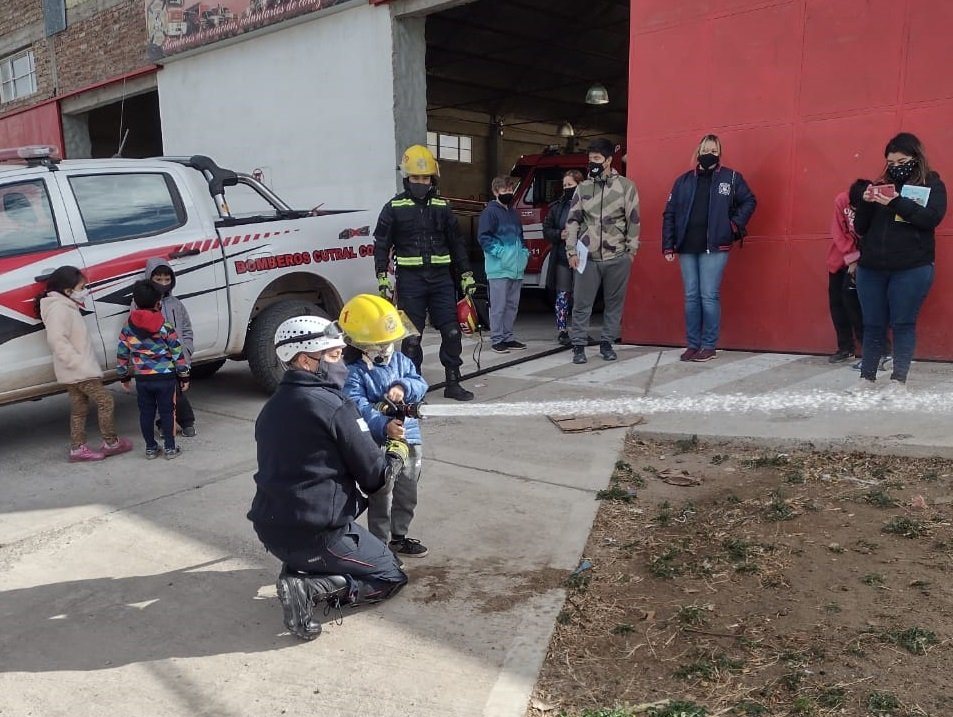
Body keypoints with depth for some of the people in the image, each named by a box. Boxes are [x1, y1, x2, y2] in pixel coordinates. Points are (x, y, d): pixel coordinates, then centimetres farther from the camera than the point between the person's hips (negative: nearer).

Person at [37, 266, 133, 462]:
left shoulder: (68, 307, 16)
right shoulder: (59, 309, -16)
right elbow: (56, 340, -27)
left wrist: (84, 363, 15)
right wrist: (78, 362, -28)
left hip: (76, 371, 10)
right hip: (79, 371, -10)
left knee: (79, 409, 12)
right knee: (105, 401, -5)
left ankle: (78, 448, 17)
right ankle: (111, 443, 3)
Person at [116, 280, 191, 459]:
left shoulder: (128, 329, 1)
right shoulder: (166, 328, -8)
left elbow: (122, 355, 6)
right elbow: (178, 353, -6)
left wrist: (124, 377, 18)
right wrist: (184, 376, 3)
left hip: (142, 379, 3)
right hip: (165, 377, -2)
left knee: (146, 413, 13)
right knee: (166, 412, 6)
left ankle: (150, 448, 19)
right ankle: (170, 448, 10)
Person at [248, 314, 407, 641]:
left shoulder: (272, 407, 8)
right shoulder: (332, 406, -16)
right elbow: (373, 477, -10)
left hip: (271, 528, 8)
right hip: (314, 533, -8)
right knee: (391, 577, 12)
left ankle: (296, 567, 12)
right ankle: (308, 587, -9)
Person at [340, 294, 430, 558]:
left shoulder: (400, 360, 7)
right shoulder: (354, 372, -14)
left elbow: (420, 384, 1)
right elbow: (358, 405, -26)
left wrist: (404, 387, -22)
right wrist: (384, 426, -40)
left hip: (410, 440, 7)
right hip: (379, 446, -7)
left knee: (406, 495, 20)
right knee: (381, 499, 3)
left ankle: (399, 536, 38)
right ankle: (380, 544, 18)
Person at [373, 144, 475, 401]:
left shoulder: (442, 207, 10)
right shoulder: (394, 208, 1)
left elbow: (456, 243, 14)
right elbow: (381, 245, 1)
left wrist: (466, 276, 12)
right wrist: (382, 278, -8)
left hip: (441, 278, 3)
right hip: (410, 279, -3)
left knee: (451, 332, 3)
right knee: (411, 337, 3)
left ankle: (453, 384, 16)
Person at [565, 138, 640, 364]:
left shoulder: (626, 186, 1)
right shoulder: (583, 188, 7)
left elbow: (633, 220, 3)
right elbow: (572, 221, 8)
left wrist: (631, 250, 0)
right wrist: (572, 251, 1)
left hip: (618, 257, -1)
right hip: (587, 257, 1)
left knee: (614, 303, 8)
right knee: (581, 303, 2)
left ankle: (607, 343, 21)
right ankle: (579, 345, 10)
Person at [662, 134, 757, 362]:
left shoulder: (731, 178, 3)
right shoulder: (684, 180, 9)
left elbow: (749, 201, 13)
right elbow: (669, 214, 8)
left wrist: (736, 224, -1)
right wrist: (668, 246, 2)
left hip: (714, 247, -3)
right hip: (687, 247, 3)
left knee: (709, 296, -4)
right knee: (691, 297, 6)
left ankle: (709, 346, 4)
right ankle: (692, 344, 13)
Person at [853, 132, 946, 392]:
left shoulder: (932, 184, 4)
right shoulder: (881, 185, 13)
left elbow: (932, 218, -14)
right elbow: (860, 228, 11)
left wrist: (896, 202, -22)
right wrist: (866, 203, -7)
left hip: (911, 269, -3)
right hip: (871, 268, 3)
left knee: (903, 323, 0)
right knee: (872, 325, 6)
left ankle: (899, 379, 5)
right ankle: (866, 378, 12)